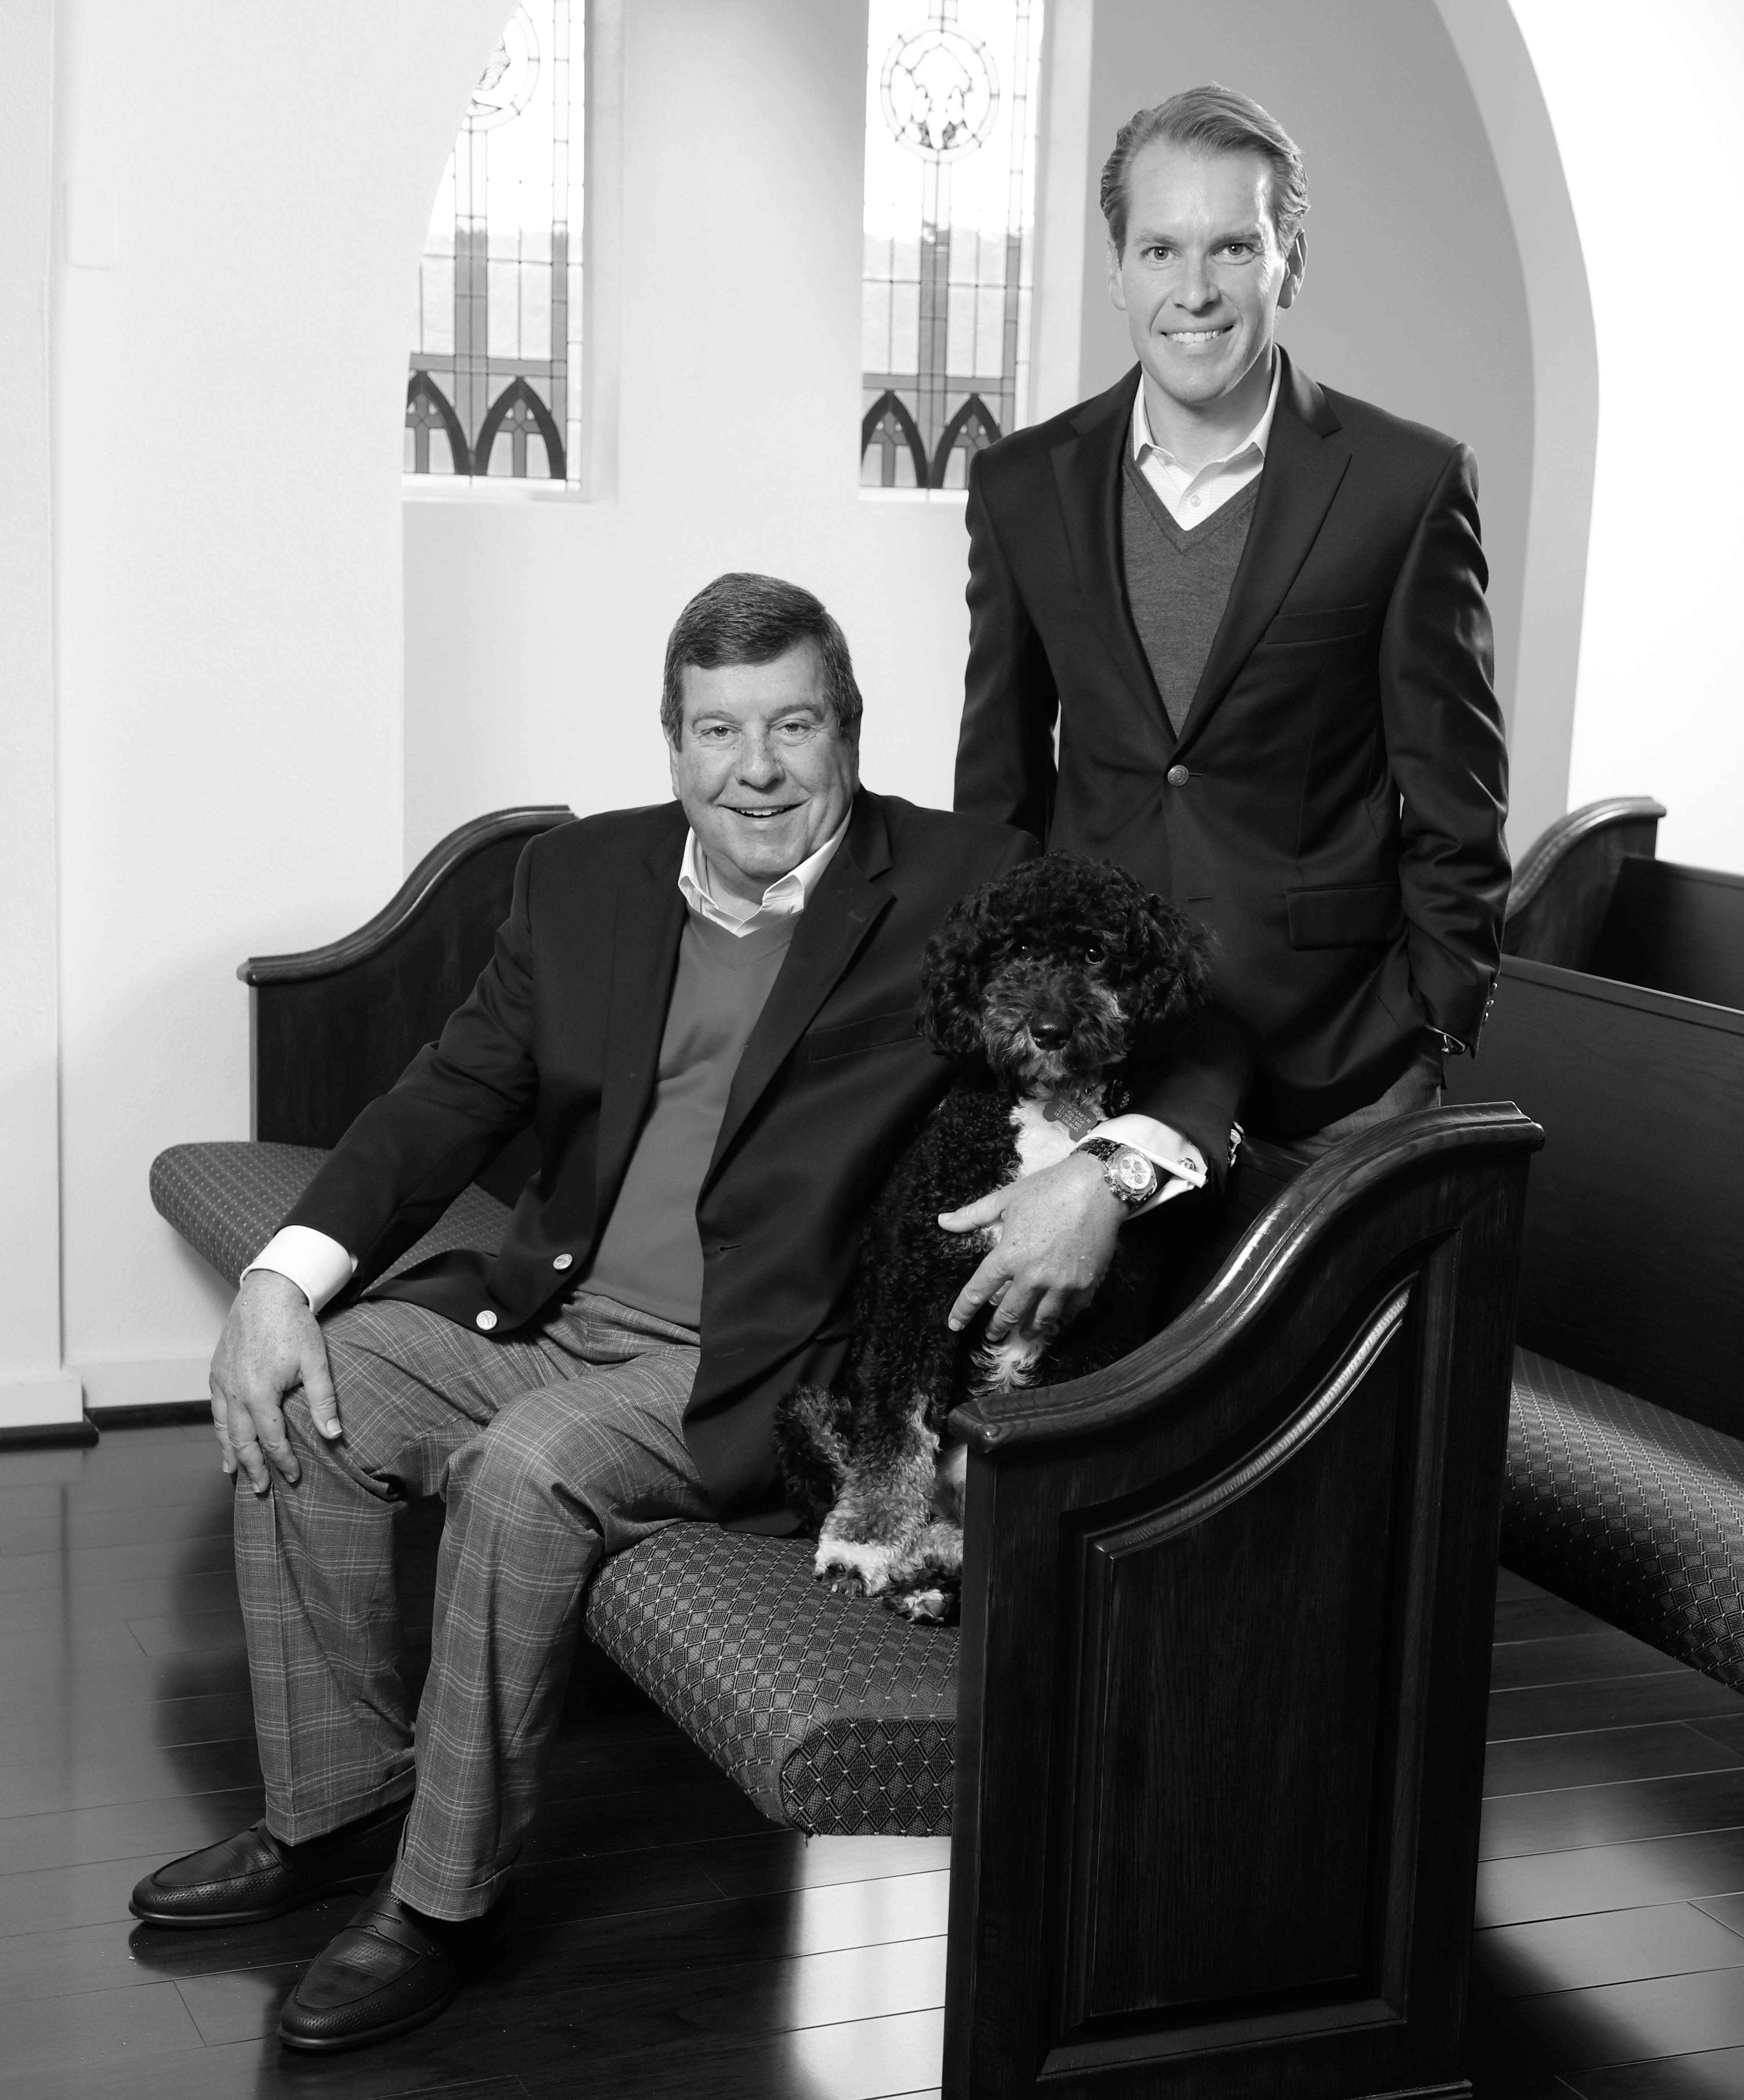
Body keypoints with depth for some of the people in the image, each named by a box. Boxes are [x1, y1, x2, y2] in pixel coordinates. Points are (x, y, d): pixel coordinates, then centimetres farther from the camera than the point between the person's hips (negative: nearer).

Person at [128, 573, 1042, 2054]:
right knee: (301, 1410, -10)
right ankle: (338, 1805, 8)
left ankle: (447, 1894, -9)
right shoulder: (583, 878, 10)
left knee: (526, 1472, -28)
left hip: (751, 1363, -6)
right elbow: (454, 1096, 8)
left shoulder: (964, 892, -5)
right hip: (549, 1309, 6)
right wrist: (284, 1278, -5)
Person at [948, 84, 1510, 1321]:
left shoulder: (1409, 487, -5)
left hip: (1330, 1060, -2)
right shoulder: (1024, 485, 5)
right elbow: (999, 781, 11)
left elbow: (1454, 803, -1)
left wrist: (1438, 1043, -4)